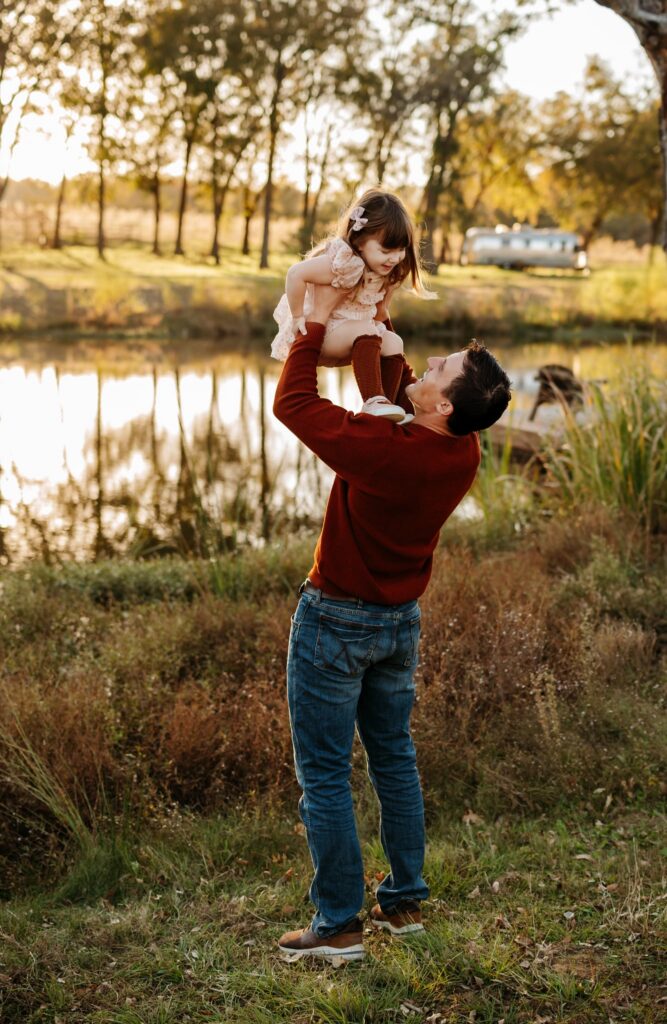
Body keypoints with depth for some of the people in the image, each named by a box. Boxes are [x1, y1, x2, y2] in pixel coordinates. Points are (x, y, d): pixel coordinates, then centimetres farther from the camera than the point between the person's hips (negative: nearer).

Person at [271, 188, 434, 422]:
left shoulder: (388, 271, -2)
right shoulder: (345, 263, -29)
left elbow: (379, 310, 11)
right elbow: (296, 274, -35)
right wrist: (297, 317, -29)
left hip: (346, 338, 9)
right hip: (316, 333, -9)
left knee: (393, 343, -7)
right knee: (366, 331, -31)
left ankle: (385, 403, -8)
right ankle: (372, 401, -39)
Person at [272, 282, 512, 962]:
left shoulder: (377, 450, -30)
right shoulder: (464, 456, -9)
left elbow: (292, 402, -17)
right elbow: (397, 392, 11)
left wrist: (318, 320, -9)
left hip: (336, 622, -7)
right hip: (401, 623, 7)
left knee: (323, 774, 4)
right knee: (394, 759, 20)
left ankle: (338, 925, 11)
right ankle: (404, 901, 29)